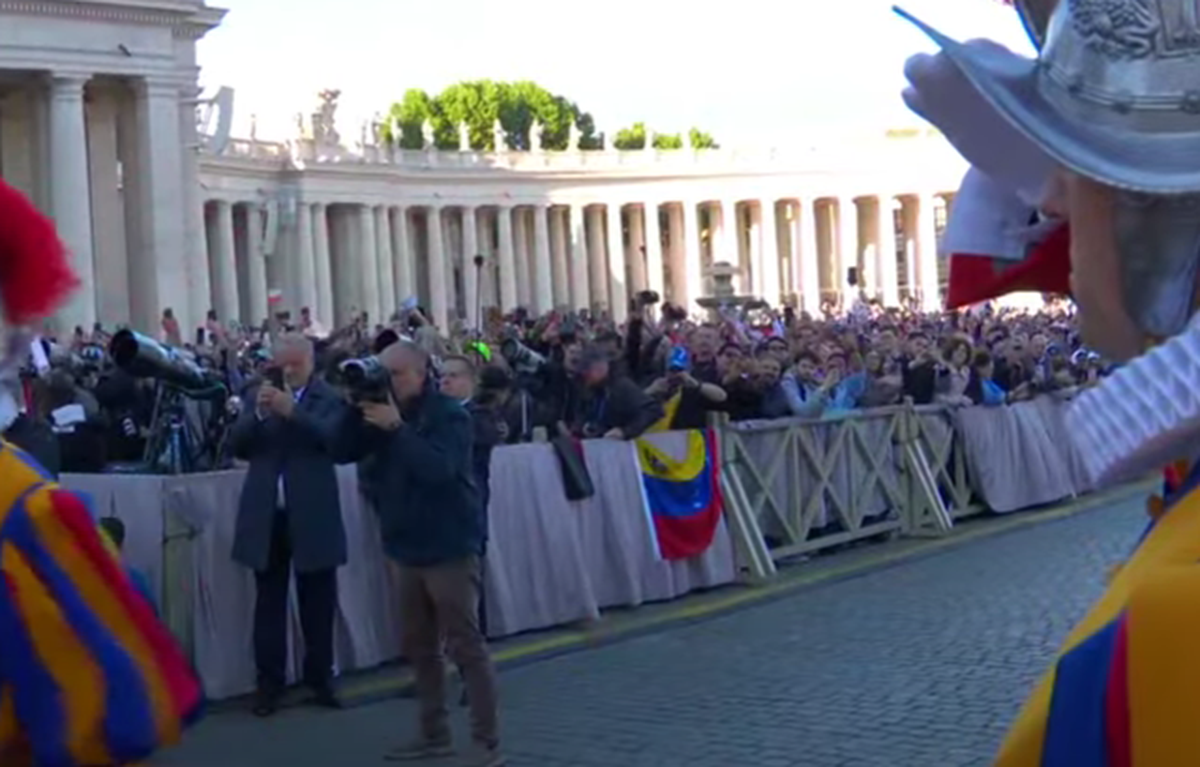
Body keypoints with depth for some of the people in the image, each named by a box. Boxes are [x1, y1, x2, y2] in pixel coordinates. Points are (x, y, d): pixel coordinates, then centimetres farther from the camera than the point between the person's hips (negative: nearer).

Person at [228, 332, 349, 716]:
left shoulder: (329, 398, 0)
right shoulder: (261, 395, 10)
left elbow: (333, 437, -18)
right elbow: (238, 445, 2)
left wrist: (292, 411, -29)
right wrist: (259, 413, -16)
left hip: (312, 516, -2)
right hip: (266, 515, 2)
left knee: (317, 601, 7)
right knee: (269, 601, 5)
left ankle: (320, 677, 18)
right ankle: (269, 682, 11)